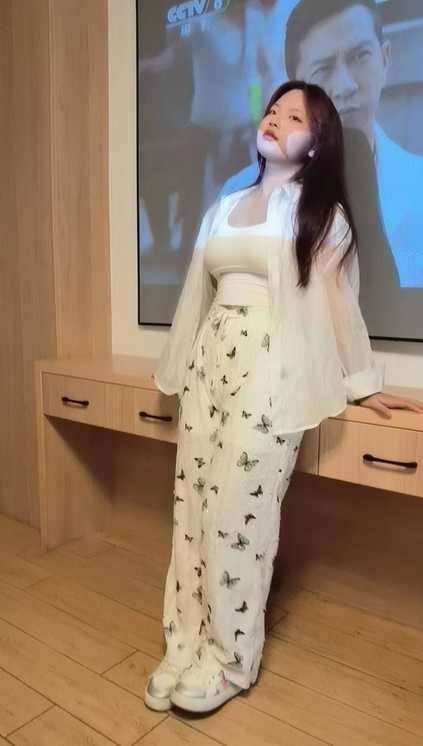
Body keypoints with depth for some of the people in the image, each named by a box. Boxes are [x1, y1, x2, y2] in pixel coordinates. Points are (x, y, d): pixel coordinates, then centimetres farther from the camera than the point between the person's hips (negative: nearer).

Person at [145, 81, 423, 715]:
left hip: (269, 373, -5)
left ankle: (230, 661, 15)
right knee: (192, 507, 4)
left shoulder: (322, 214, 5)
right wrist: (175, 366, 22)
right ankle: (186, 649, 19)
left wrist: (363, 384, 7)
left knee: (237, 515, -5)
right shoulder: (223, 208, 19)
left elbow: (340, 304, 5)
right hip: (208, 366, 6)